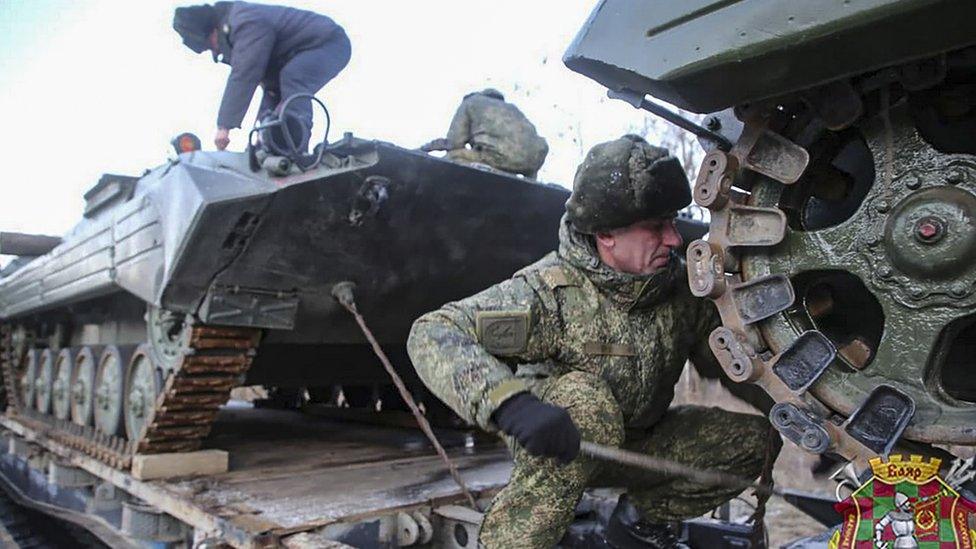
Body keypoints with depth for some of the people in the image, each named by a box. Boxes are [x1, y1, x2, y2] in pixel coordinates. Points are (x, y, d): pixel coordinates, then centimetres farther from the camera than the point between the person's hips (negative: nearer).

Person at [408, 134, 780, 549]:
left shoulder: (680, 285, -10)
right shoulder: (552, 291, -28)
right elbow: (432, 335, -35)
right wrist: (509, 402, -50)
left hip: (639, 443, 6)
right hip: (551, 449, -6)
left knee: (756, 440, -6)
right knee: (587, 400, -37)